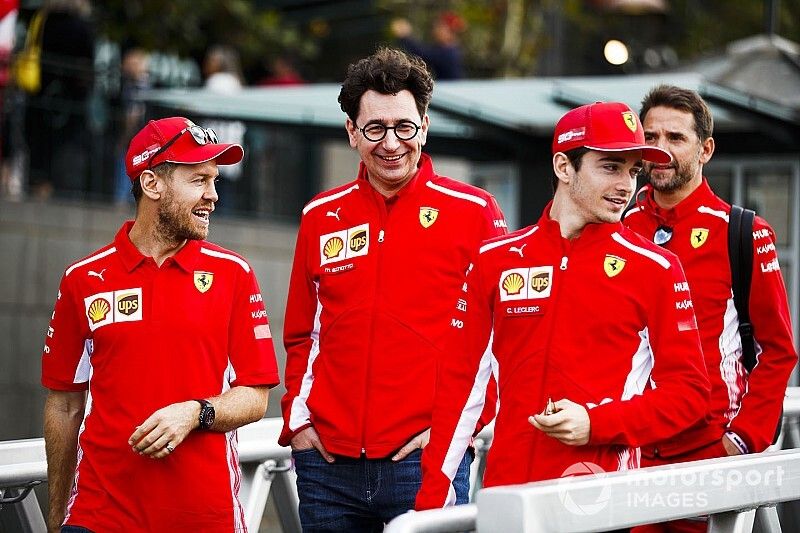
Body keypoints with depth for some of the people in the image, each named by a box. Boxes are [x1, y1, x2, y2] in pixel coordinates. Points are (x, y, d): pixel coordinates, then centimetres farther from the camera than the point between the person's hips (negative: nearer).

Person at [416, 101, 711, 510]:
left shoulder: (656, 269, 1)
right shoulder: (495, 261, 7)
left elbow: (689, 391, 0)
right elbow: (460, 381, 7)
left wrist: (596, 423, -14)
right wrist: (433, 498, 2)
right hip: (504, 490, 2)